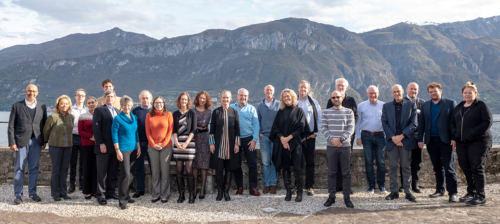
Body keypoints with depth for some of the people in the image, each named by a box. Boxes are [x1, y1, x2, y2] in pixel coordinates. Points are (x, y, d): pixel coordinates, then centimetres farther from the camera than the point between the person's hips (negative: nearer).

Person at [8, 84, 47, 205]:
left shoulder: (42, 107, 9)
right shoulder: (17, 106, 2)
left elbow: (44, 125, 11)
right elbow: (11, 126, 0)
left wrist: (44, 141, 4)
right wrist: (12, 142, -7)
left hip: (36, 141, 2)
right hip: (21, 141, -2)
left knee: (34, 168, 7)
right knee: (19, 168, 1)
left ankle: (33, 193, 16)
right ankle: (18, 194, 8)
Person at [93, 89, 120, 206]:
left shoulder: (117, 111, 16)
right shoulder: (99, 110, -1)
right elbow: (96, 128, -8)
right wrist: (101, 143, -15)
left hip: (115, 146, 5)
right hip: (103, 147, -5)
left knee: (113, 171, 9)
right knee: (102, 172, 1)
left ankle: (110, 192, 20)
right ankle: (101, 195, 8)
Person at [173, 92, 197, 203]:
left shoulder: (192, 113, 5)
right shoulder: (175, 114, 12)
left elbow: (193, 130, -1)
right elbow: (174, 130, 8)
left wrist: (186, 143, -11)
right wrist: (176, 143, -6)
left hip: (189, 142, -3)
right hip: (178, 143, 3)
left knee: (189, 170, -7)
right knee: (179, 170, 2)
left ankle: (191, 194, 1)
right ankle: (181, 194, 10)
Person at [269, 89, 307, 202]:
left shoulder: (299, 111, 4)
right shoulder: (280, 112, 12)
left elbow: (301, 127, -4)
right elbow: (276, 127, 5)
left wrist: (288, 137, -12)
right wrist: (282, 139, -11)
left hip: (296, 143, -3)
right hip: (282, 144, 3)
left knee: (297, 168, -5)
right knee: (285, 168, 4)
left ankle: (299, 192, 4)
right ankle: (288, 191, 13)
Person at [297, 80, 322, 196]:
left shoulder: (313, 102, 9)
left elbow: (319, 119, 10)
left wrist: (316, 133, 2)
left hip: (310, 135, 1)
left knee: (310, 161, 3)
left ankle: (309, 186, 10)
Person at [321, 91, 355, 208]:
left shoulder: (349, 112, 5)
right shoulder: (326, 112, 7)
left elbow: (351, 129, -2)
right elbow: (323, 128, 0)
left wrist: (340, 138, -15)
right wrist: (332, 139, -14)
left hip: (345, 146, 0)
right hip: (331, 146, 1)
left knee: (346, 173, 3)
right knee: (331, 172, 5)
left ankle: (347, 197, 10)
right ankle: (331, 196, 13)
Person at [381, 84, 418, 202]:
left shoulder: (411, 105, 5)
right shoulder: (386, 106, 10)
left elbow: (413, 123, -2)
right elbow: (384, 123, 3)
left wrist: (401, 136, -11)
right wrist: (393, 138, -9)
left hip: (406, 140, -1)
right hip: (391, 141, 2)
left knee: (406, 166, 3)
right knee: (393, 166, 4)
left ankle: (407, 191, 11)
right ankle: (394, 191, 12)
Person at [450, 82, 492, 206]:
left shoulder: (481, 105, -4)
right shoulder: (459, 107, 16)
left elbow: (488, 121, -12)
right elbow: (452, 122, 20)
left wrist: (473, 133, -17)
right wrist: (455, 134, 2)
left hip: (478, 142, -6)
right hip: (462, 143, 6)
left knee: (477, 168, -7)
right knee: (466, 168, 10)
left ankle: (481, 197, -1)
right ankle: (471, 192, 22)